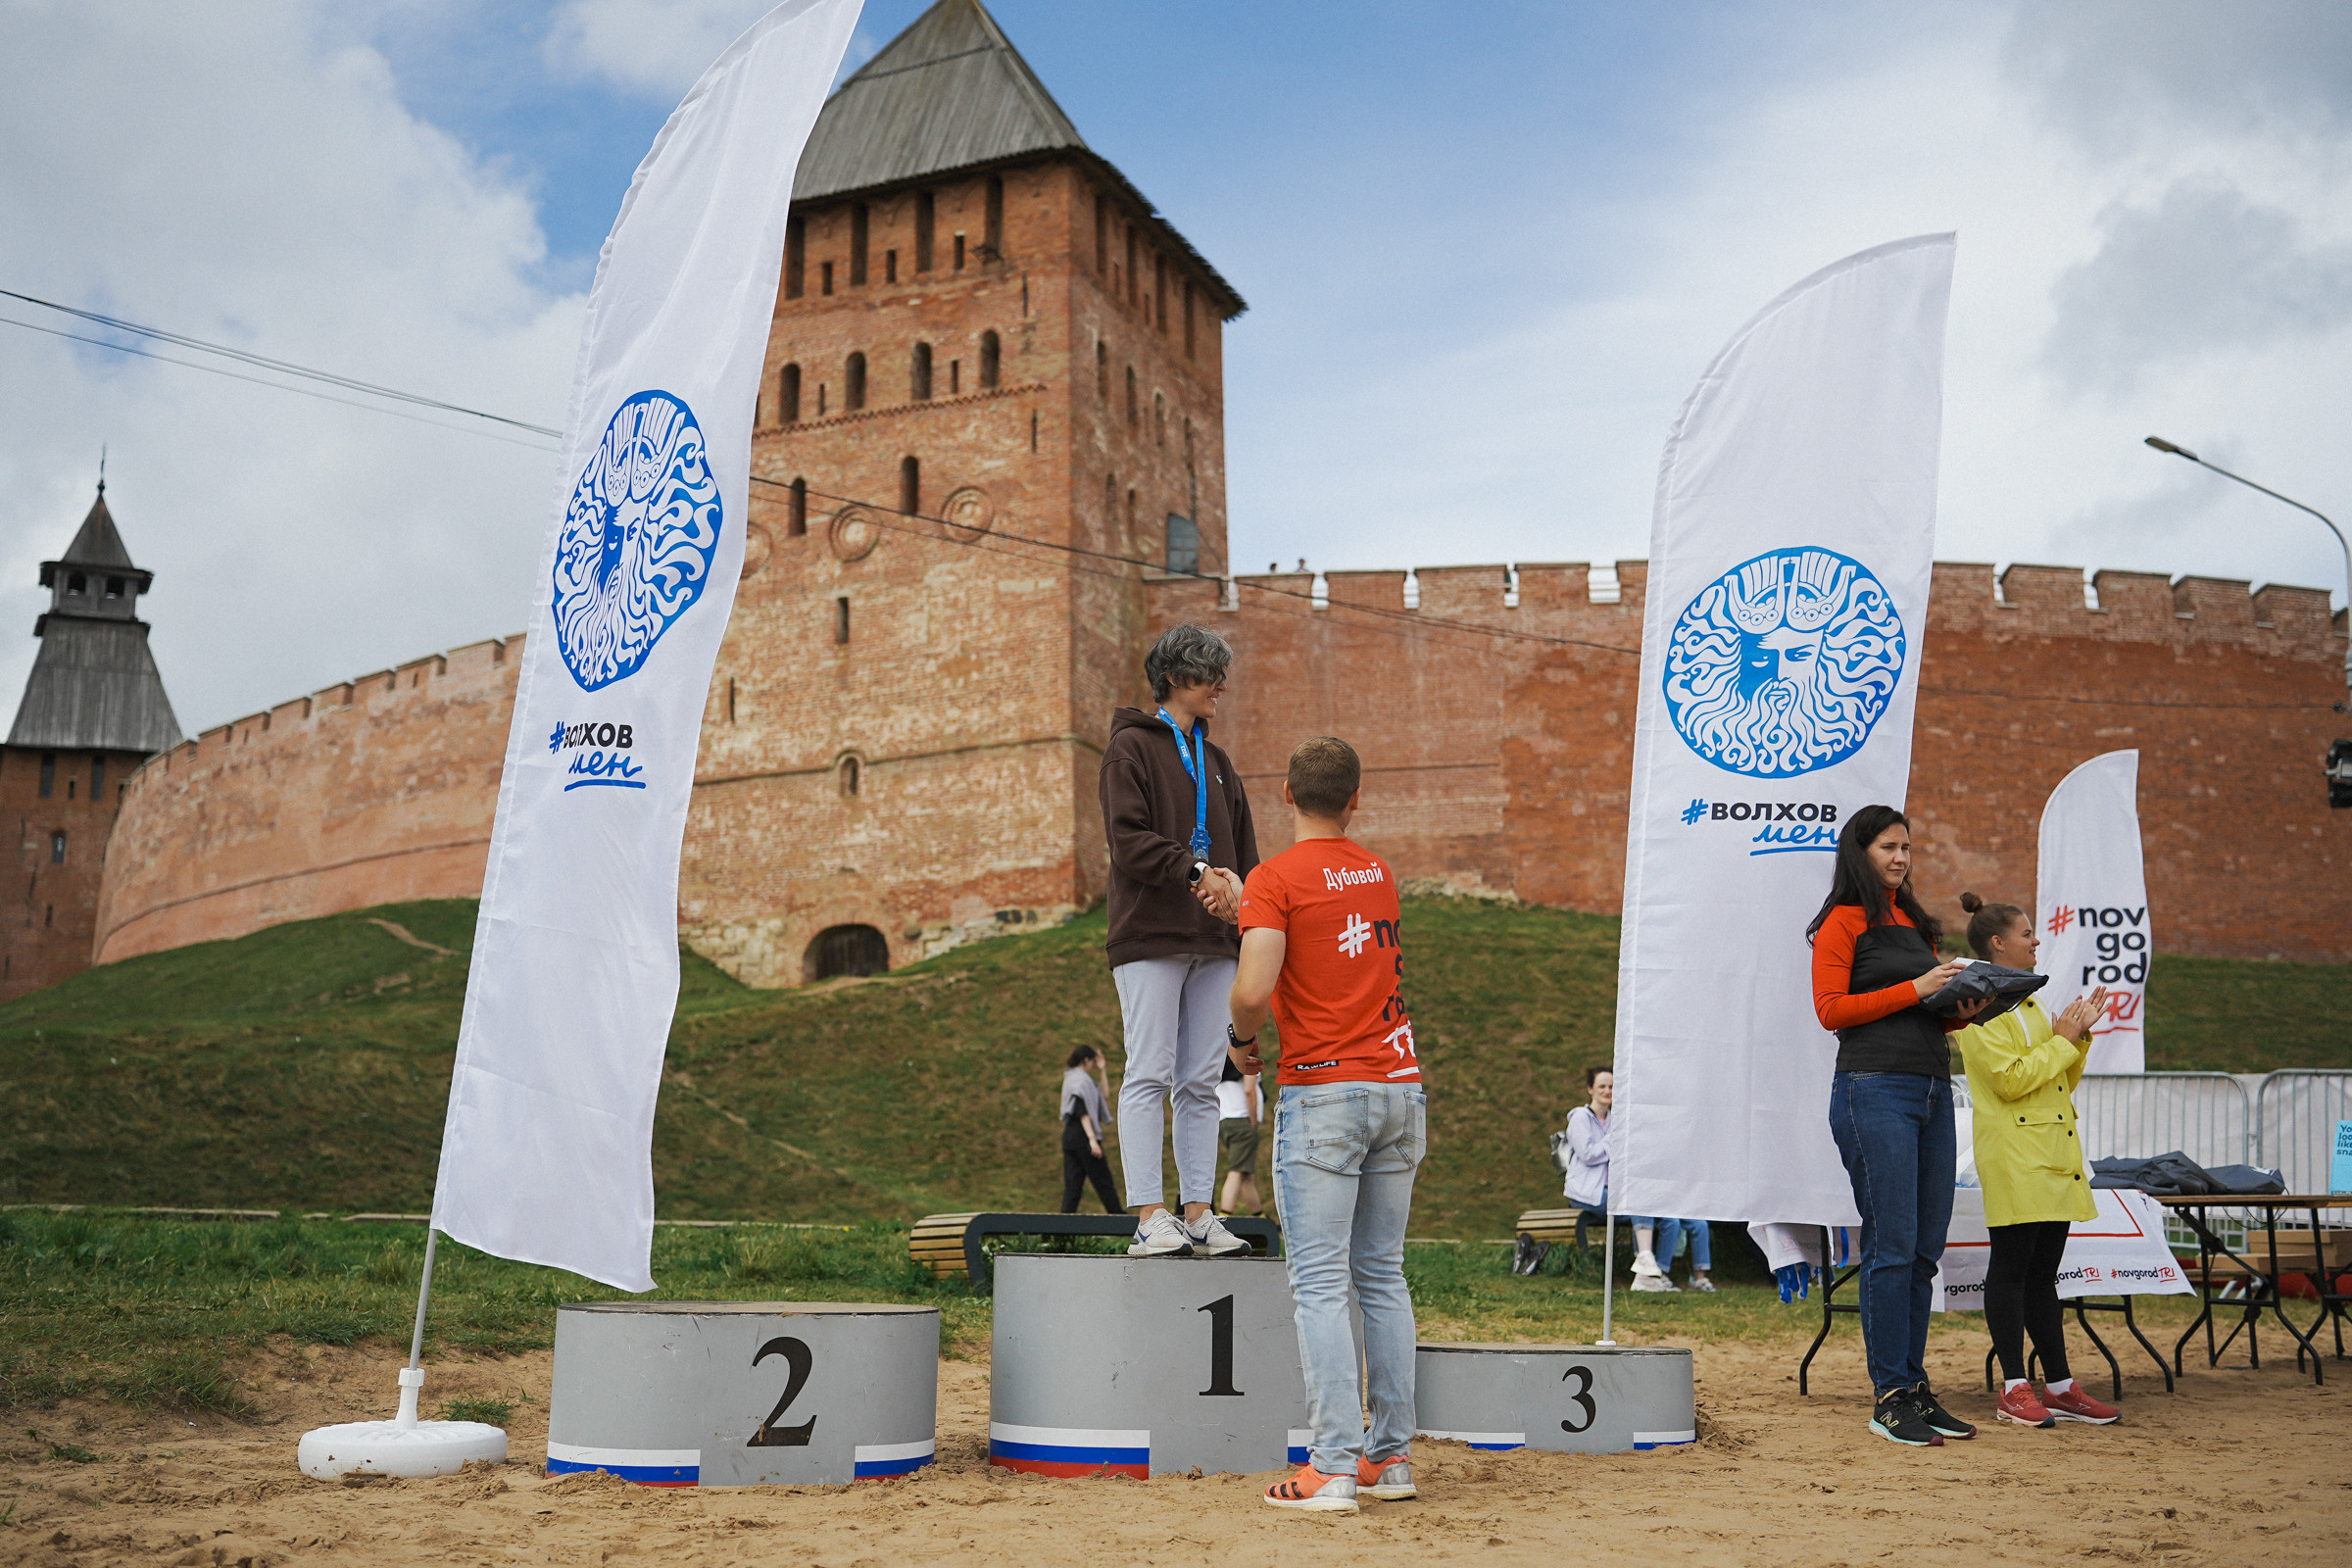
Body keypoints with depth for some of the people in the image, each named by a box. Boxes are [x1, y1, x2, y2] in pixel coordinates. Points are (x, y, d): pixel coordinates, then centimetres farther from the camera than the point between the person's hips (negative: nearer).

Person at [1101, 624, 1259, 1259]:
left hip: (1213, 943, 6)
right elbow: (1129, 837, -11)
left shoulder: (1217, 762, 21)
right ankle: (1150, 1216, -7)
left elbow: (1244, 847, 18)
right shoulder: (1131, 747, 1)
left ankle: (1198, 1213, 8)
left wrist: (1236, 885, -3)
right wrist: (1198, 872, -19)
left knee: (1202, 1083, 5)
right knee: (1149, 1076, -7)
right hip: (1151, 938, -6)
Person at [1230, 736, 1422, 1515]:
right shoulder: (1379, 872, 13)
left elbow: (1254, 989, -19)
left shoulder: (1275, 878, -8)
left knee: (1320, 1284, -5)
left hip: (1322, 1092, -6)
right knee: (1383, 1276, 12)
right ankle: (1391, 1454, 16)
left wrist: (1242, 1041, 2)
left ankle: (1333, 1468, -7)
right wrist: (1239, 898, 30)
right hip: (1399, 1086, 6)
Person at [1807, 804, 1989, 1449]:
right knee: (1892, 1245, -8)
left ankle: (1916, 1386, 14)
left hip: (1932, 1089, 7)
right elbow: (1832, 1009, -9)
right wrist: (1915, 989, -11)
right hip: (1874, 1090, -7)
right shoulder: (1844, 921, 0)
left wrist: (1966, 1008, 4)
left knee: (1926, 1248, 7)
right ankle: (1889, 1397, -2)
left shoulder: (1916, 923, 22)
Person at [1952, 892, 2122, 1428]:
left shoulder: (2027, 1002, 20)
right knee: (2012, 1267, -5)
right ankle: (2014, 1388, -1)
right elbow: (2010, 1079, -17)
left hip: (2052, 1153, 9)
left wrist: (2079, 1035, 8)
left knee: (2043, 1272, 10)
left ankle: (2059, 1386, 12)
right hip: (2013, 1156, -9)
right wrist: (2062, 1040, -9)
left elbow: (2060, 1081, 22)